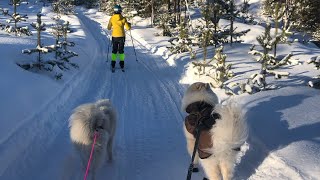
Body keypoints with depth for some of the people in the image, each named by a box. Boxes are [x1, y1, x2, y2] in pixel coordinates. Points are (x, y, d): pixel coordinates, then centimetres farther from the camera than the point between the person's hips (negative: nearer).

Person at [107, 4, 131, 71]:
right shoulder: (123, 18, -8)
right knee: (121, 50, 11)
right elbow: (128, 28, -6)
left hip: (114, 37, 1)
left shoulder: (111, 18, -5)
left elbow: (109, 28, 3)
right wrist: (129, 24, 16)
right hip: (122, 36, -1)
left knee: (114, 50, 11)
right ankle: (122, 65, 9)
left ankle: (113, 65, 7)